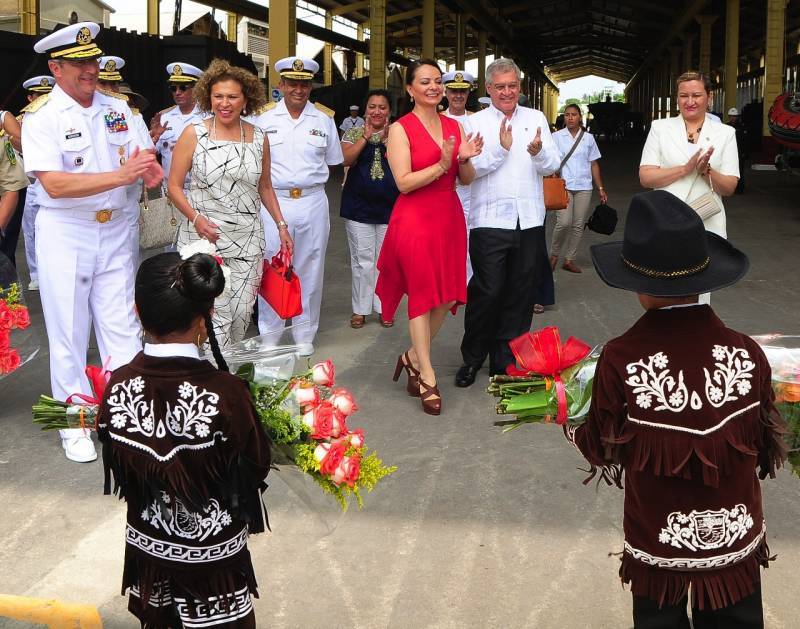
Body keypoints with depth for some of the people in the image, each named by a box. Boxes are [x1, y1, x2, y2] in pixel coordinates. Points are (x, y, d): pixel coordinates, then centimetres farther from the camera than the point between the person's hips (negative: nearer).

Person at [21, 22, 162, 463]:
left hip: (114, 231, 4)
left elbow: (142, 158, 9)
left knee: (121, 327, 8)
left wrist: (149, 171, -17)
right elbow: (54, 183, -20)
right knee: (68, 331, 5)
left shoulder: (117, 109, 5)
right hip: (64, 233, -4)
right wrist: (120, 176, -27)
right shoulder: (41, 116, -11)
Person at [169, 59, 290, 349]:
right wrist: (195, 218, -16)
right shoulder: (193, 134, -2)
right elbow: (174, 186, -1)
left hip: (247, 240, 3)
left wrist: (281, 225, 12)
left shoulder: (258, 138, 7)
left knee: (242, 314, 4)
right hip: (204, 237, -3)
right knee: (216, 317, -11)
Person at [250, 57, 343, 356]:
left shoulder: (324, 118, 6)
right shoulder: (263, 117, 1)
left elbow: (332, 161, 14)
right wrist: (276, 179, -3)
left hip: (312, 201, 2)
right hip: (273, 201, -2)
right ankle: (270, 335, 16)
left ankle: (304, 334, 23)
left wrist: (310, 179, 5)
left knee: (309, 271, 9)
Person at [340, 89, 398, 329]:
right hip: (359, 205, 0)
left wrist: (386, 138, -16)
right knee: (362, 260, 1)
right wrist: (366, 137, -14)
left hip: (389, 206, 0)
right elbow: (345, 159, -11)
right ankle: (360, 309, 12)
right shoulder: (353, 133, 6)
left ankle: (383, 307, 18)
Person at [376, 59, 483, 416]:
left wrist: (464, 159, -11)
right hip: (415, 219, -6)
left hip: (449, 217, 6)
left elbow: (467, 180, 9)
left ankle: (413, 357, 28)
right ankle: (427, 378, 10)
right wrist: (441, 165, -22)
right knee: (422, 295, 0)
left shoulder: (454, 126, 9)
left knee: (449, 297, 7)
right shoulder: (401, 128, -6)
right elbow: (404, 182, -14)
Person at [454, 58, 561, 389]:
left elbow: (552, 165, 4)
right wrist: (501, 147, -19)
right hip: (490, 219, -3)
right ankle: (472, 358, 13)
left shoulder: (536, 118, 12)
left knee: (521, 293, 7)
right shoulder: (477, 122, 4)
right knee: (487, 291, -3)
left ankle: (507, 359, 19)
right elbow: (471, 169, -8)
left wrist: (538, 151, -17)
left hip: (529, 220, 3)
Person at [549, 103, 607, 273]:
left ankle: (569, 259, 13)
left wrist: (601, 189, 11)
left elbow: (594, 164, 14)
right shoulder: (557, 137, 4)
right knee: (564, 222, -16)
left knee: (578, 225, 3)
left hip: (584, 187, 3)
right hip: (563, 186, -3)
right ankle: (554, 254, 5)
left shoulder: (588, 138, 12)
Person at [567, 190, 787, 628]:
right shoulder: (747, 354, -15)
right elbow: (767, 444, -1)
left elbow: (600, 448, -8)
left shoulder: (621, 360, -21)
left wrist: (564, 413, 13)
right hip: (738, 542, 2)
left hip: (659, 546, -2)